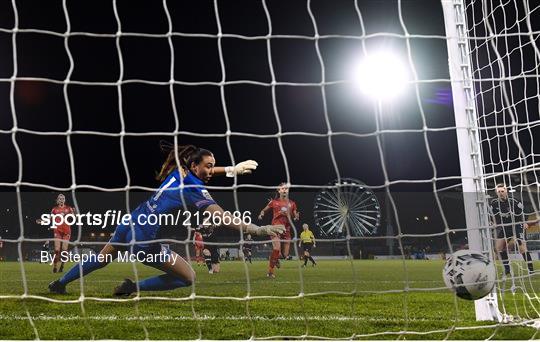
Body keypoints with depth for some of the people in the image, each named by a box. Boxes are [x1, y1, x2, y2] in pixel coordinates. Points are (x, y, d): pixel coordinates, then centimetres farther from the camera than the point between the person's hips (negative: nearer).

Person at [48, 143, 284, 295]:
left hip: (128, 225, 8)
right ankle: (133, 288, 2)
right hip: (143, 240, -8)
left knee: (100, 260, 33)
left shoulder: (179, 170, 4)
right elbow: (225, 219, -28)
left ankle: (59, 284, 44)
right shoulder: (197, 192, -17)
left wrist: (231, 169, 25)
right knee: (188, 277, 3)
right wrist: (260, 230, -29)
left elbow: (203, 172, 28)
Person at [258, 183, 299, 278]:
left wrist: (296, 217, -9)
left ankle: (275, 258, 39)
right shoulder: (274, 202, 4)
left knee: (286, 255, 3)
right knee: (276, 249, -25)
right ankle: (270, 272, -10)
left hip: (286, 229, 4)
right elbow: (264, 210, 15)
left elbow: (294, 217, 15)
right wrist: (261, 214, -7)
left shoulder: (292, 203, 11)